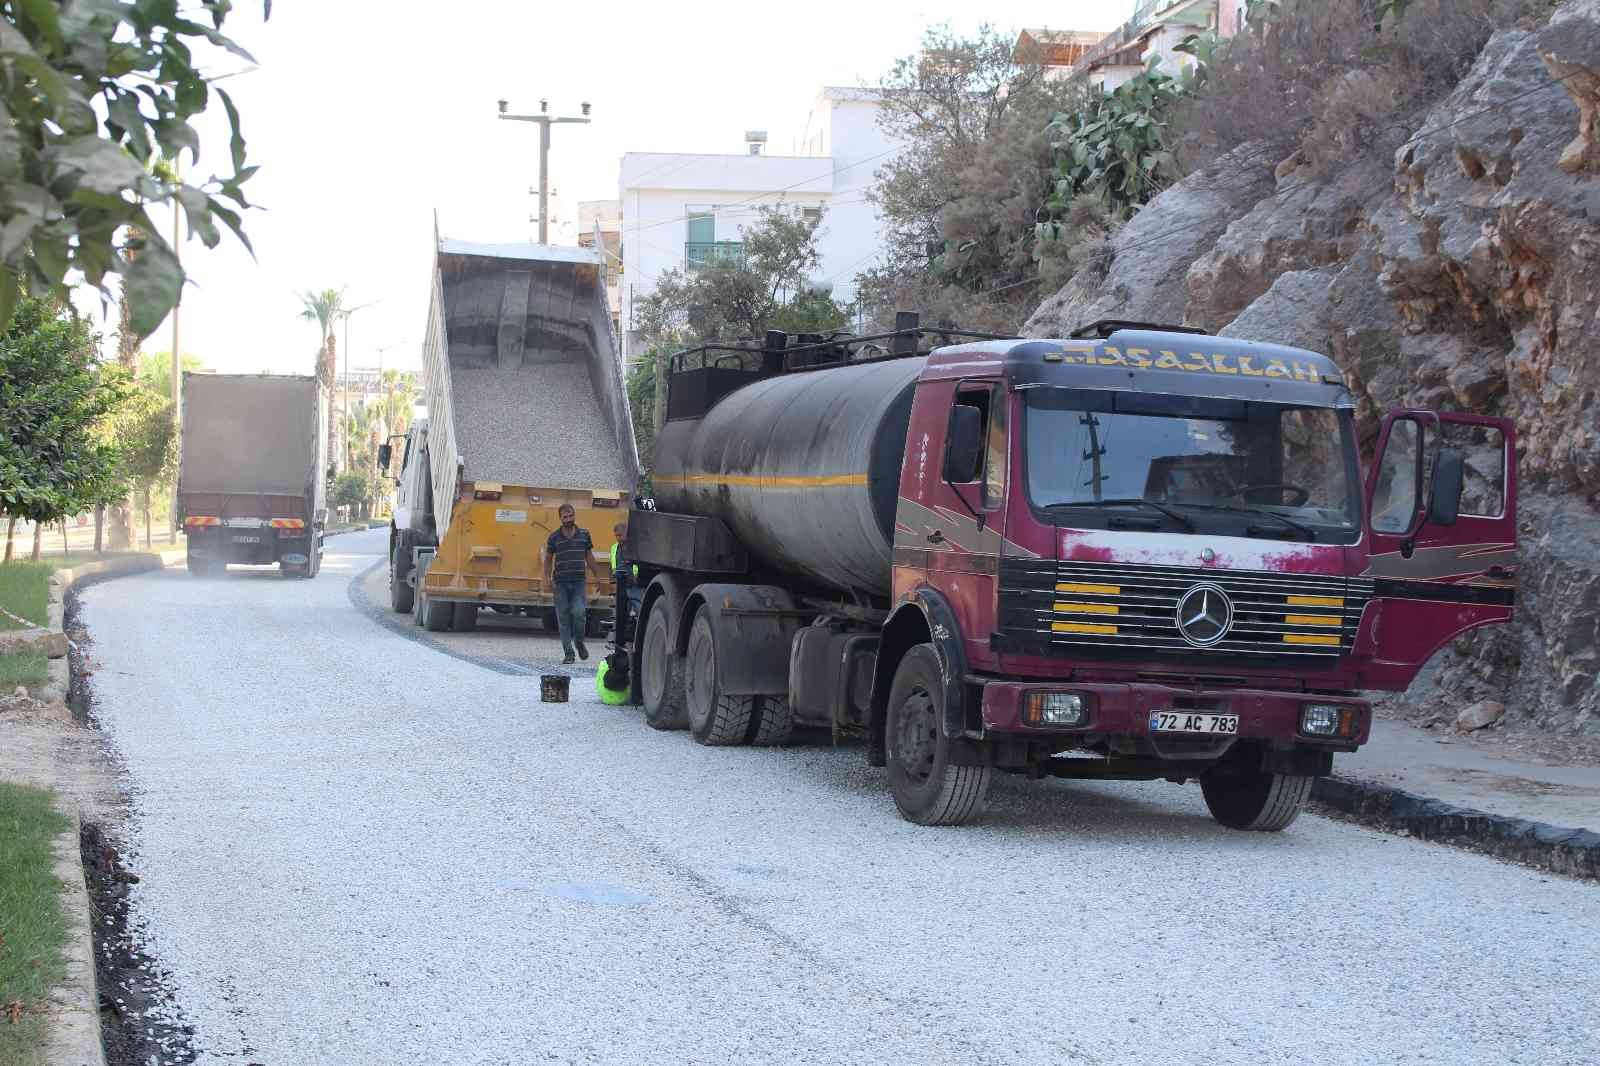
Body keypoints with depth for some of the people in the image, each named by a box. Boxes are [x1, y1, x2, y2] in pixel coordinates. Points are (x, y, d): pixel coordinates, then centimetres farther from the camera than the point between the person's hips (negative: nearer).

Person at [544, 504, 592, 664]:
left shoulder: (584, 535, 7)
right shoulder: (554, 537, 4)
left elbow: (589, 557, 15)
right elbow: (548, 559, 10)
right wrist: (547, 579, -1)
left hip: (579, 583, 0)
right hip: (560, 583, 0)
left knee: (579, 613, -15)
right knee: (563, 617, 0)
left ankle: (579, 643, 11)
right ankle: (568, 653, 7)